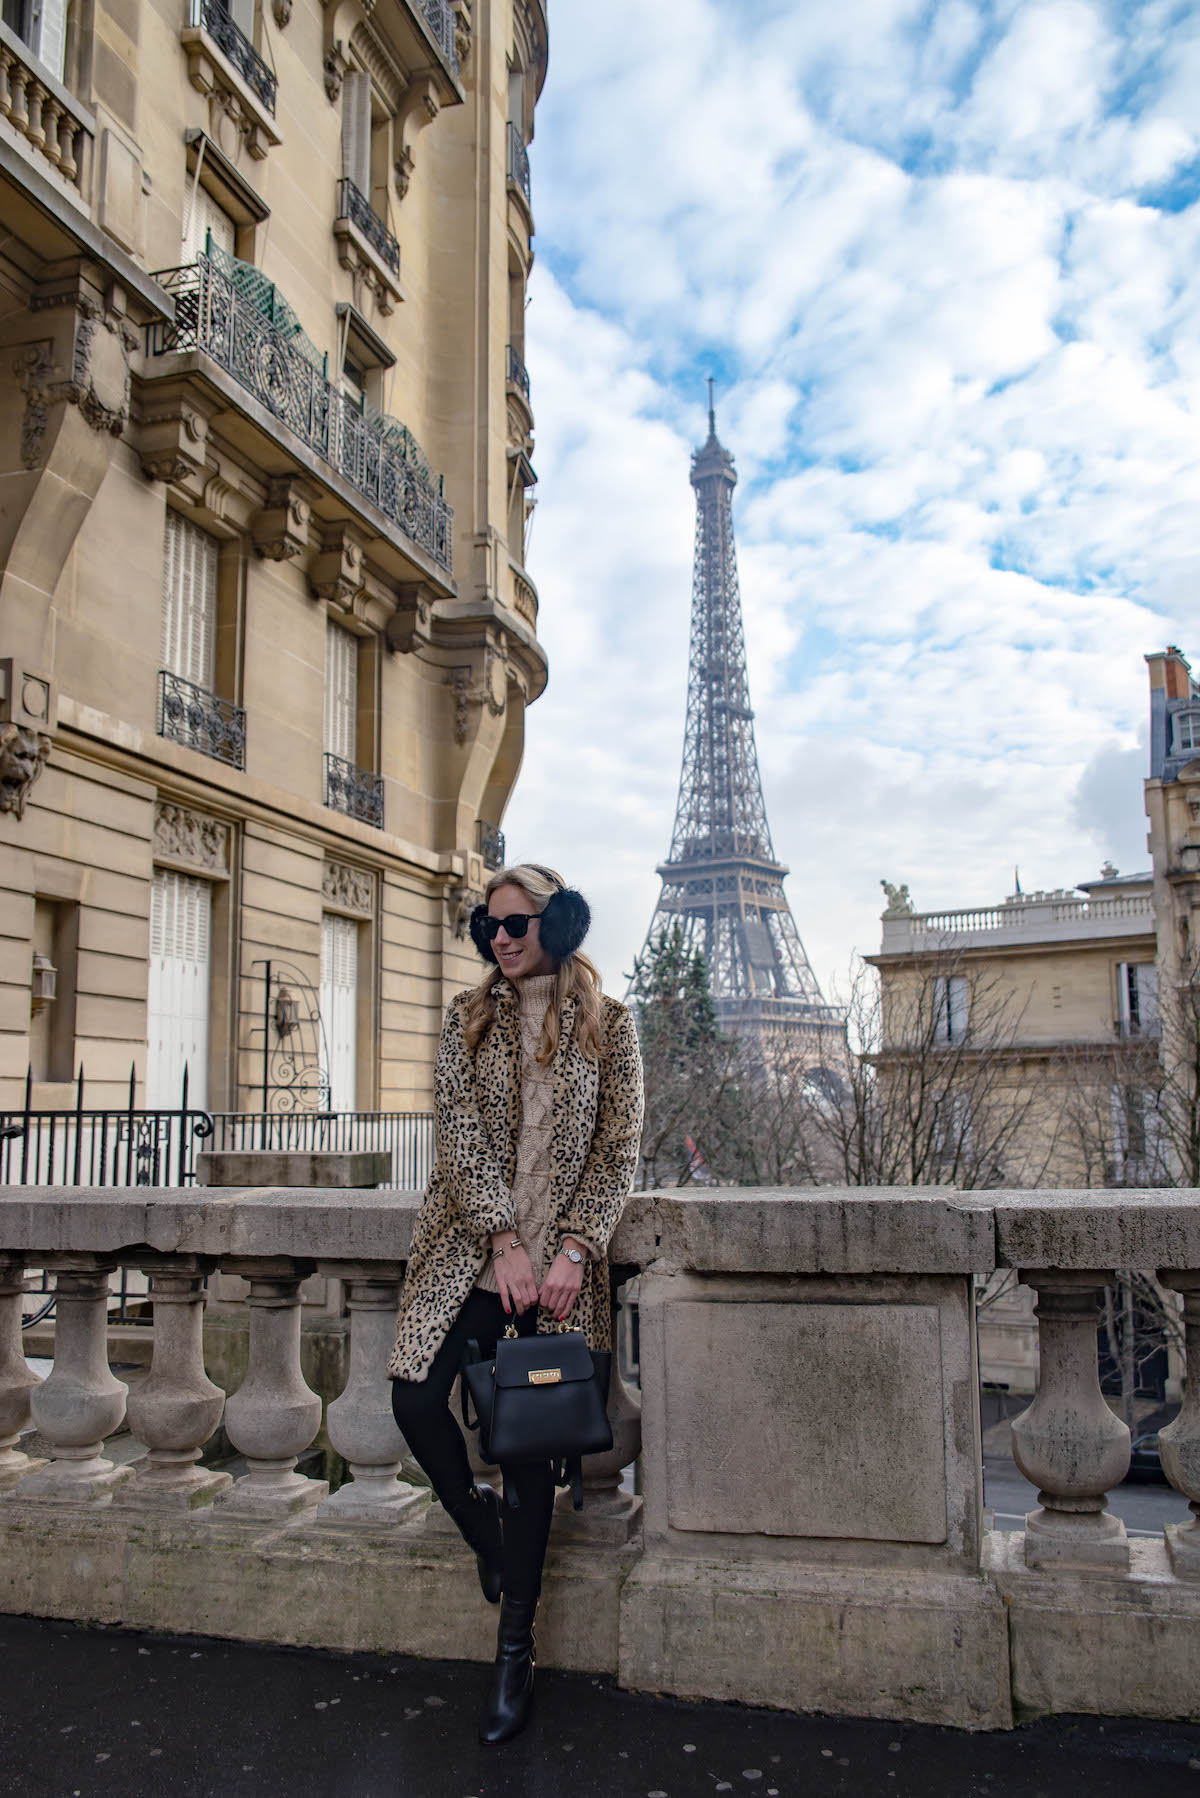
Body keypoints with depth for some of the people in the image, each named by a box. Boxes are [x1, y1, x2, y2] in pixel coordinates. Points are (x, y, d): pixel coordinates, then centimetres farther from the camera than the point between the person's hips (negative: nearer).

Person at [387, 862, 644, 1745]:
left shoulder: (609, 1025, 2)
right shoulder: (468, 1020, 6)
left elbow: (619, 1152, -1)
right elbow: (460, 1139, -2)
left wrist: (573, 1247, -12)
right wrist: (503, 1240, -12)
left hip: (560, 1263, -2)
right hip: (471, 1252, 2)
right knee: (415, 1400, -8)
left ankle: (515, 1654, 15)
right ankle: (480, 1522, 25)